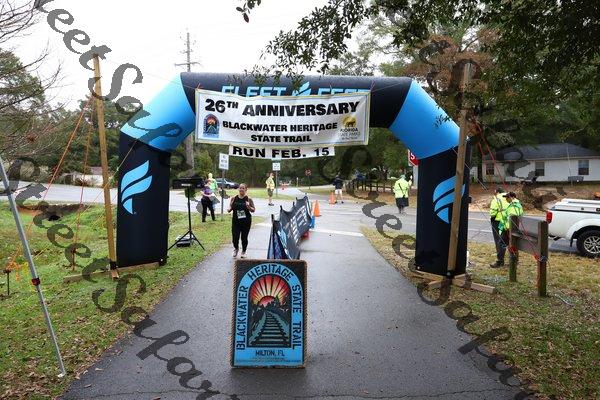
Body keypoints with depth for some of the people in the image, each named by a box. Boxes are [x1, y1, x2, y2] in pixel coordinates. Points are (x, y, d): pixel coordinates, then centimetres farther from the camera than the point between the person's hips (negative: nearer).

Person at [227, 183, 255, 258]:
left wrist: (249, 207, -21)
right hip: (236, 221, 1)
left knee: (244, 237, 7)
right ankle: (236, 249, 30)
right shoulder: (234, 198, 2)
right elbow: (230, 208, 11)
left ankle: (244, 251, 30)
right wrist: (229, 209, -12)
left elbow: (253, 210, -1)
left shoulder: (248, 199, -3)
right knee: (235, 237, -2)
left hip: (246, 221, -1)